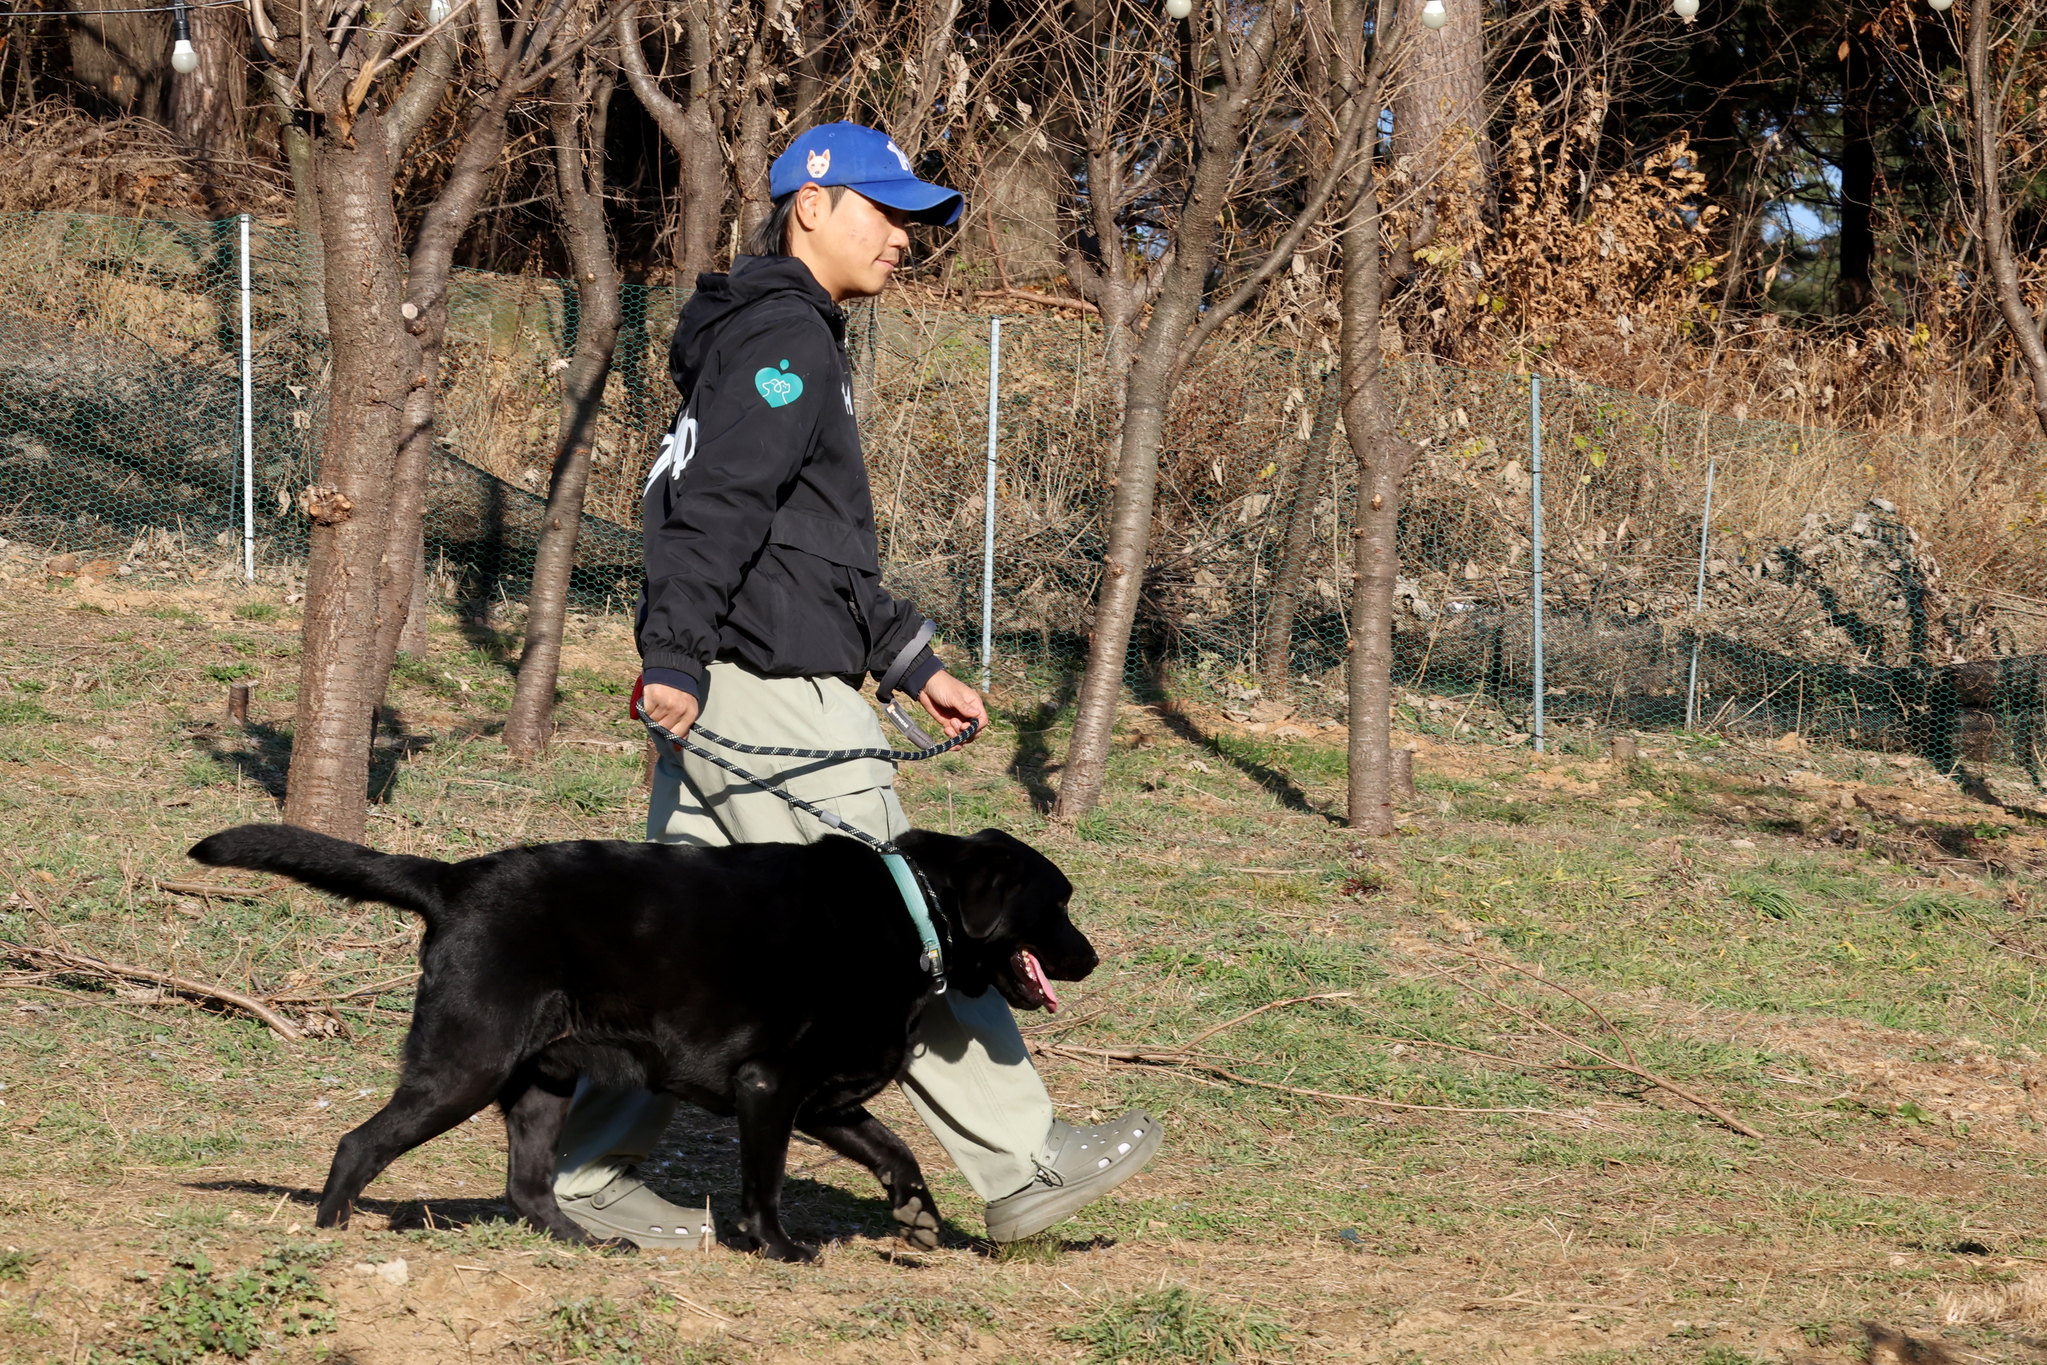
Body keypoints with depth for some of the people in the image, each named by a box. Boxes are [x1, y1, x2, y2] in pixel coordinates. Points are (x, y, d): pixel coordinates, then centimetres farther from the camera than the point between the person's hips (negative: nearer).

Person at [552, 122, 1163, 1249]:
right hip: (768, 692, -11)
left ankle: (589, 1160, 8)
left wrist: (912, 663, 25)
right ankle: (1020, 1167, 1)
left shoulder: (790, 339, 24)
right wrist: (674, 658, -30)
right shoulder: (783, 336, -10)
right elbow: (716, 507, -22)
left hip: (725, 695, 11)